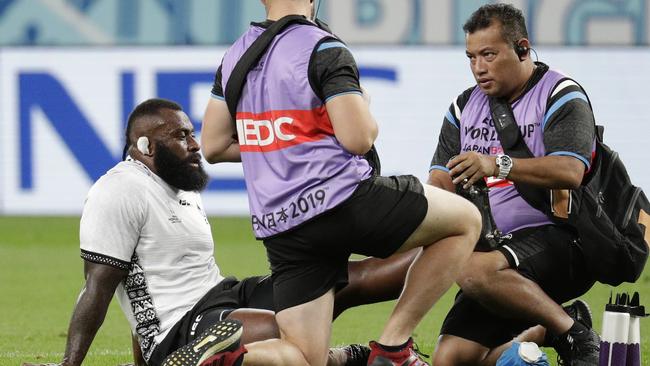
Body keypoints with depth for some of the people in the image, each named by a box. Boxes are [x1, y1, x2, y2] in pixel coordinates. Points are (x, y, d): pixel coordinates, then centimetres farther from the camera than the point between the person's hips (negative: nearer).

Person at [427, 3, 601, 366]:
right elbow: (442, 179, 11)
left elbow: (570, 171, -20)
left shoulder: (561, 95, -4)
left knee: (476, 271, -37)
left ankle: (573, 333, -21)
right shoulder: (465, 106, 17)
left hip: (557, 240, -7)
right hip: (497, 247, 7)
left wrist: (498, 164, -35)